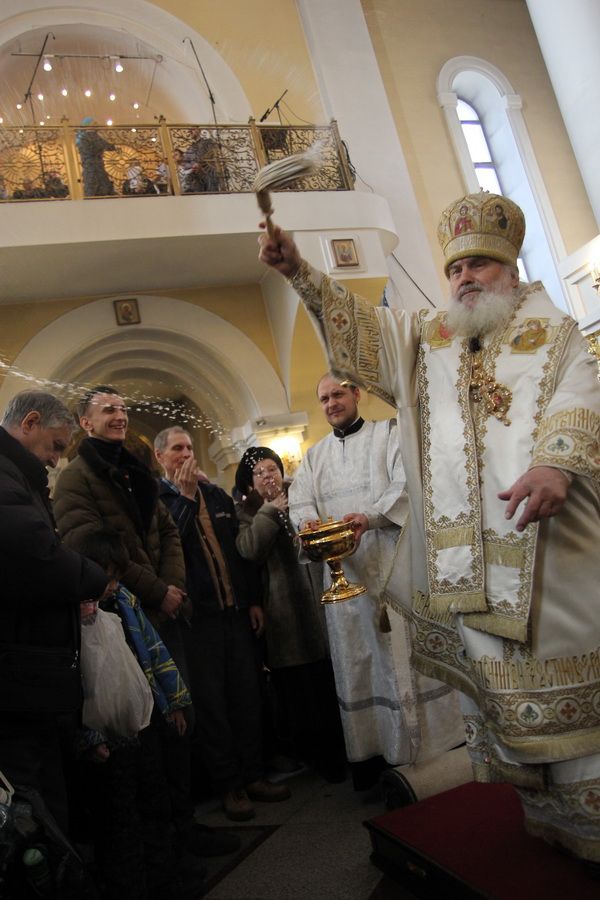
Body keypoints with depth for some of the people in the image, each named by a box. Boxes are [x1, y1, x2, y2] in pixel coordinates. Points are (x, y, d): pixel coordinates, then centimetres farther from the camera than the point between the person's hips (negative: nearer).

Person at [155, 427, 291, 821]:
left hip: (236, 609, 5)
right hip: (196, 614, -5)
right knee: (210, 700, 5)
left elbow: (241, 547, 14)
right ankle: (228, 784, 18)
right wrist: (185, 496, -17)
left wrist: (254, 600, 10)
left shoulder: (217, 494, 13)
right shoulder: (156, 497, -3)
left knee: (247, 693, 10)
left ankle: (253, 774, 25)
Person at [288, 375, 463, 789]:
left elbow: (406, 483, -9)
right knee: (357, 659, 6)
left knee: (411, 651, -2)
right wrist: (307, 520, -16)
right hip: (345, 571, 4)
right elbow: (300, 501, 8)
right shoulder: (315, 455, 19)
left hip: (395, 560, -4)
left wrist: (371, 517, -25)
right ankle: (372, 751, 15)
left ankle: (434, 746, 11)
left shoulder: (389, 433, 5)